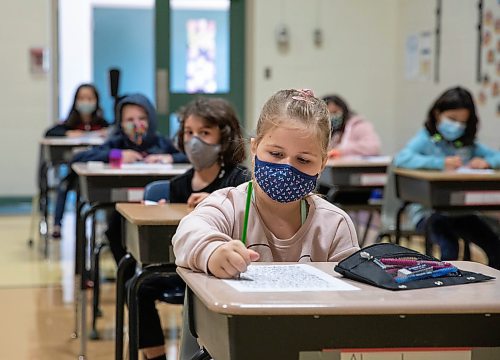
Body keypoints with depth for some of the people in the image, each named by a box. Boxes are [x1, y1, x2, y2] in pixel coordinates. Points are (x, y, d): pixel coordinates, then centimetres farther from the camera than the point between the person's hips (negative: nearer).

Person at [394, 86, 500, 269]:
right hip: (426, 211, -5)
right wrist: (441, 163, -26)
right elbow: (401, 159, -19)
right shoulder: (426, 139, 0)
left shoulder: (468, 144, 15)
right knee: (449, 249, -32)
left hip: (460, 210, 5)